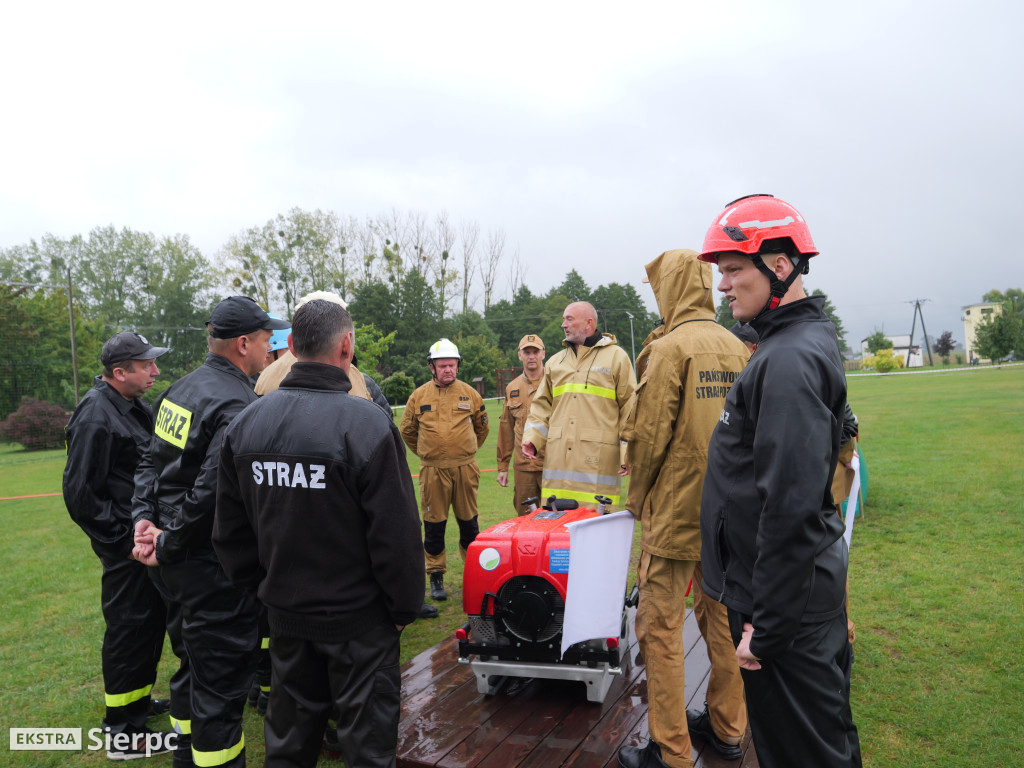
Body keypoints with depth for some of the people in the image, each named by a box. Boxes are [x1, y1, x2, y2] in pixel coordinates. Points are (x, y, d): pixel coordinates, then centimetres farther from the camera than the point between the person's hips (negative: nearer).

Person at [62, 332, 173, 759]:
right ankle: (124, 732, 15)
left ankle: (139, 699, 39)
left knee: (151, 620, 20)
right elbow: (80, 492, -21)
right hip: (126, 547, -9)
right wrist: (123, 540, -17)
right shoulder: (96, 416, -19)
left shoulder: (134, 407, 11)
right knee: (129, 628, 1)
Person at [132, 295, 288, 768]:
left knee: (192, 663, 26)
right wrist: (168, 546, -15)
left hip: (175, 567, 10)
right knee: (221, 679, 4)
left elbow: (151, 461, 10)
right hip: (212, 569, -10)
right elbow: (212, 493, -28)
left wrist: (143, 518, 3)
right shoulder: (238, 406, -24)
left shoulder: (182, 388, 7)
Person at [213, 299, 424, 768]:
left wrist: (261, 589, 17)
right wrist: (405, 608, -5)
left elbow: (229, 531, 6)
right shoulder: (366, 425, -21)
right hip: (357, 619, -5)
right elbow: (396, 535, -19)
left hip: (284, 613, 6)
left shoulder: (244, 424, -2)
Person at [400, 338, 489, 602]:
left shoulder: (470, 394, 5)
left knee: (469, 522, 8)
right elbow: (408, 431, 17)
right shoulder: (419, 396, 3)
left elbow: (482, 427, 20)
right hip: (433, 471, 0)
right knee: (434, 525, 4)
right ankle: (436, 576, 15)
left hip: (465, 469, 1)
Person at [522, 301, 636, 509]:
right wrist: (532, 438, 5)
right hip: (557, 459, 5)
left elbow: (630, 408, 1)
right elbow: (542, 406, 21)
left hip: (598, 462, -4)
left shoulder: (616, 357, 5)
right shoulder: (554, 362, 20)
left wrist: (627, 452, -7)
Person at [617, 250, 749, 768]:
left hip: (676, 511, -8)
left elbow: (649, 435, -16)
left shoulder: (671, 347, -14)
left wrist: (636, 497, -1)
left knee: (660, 627, 2)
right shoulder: (735, 348, 7)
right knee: (720, 616, 18)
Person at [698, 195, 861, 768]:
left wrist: (766, 625, -22)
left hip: (787, 597, -10)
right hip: (812, 582, 10)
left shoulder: (790, 359, -23)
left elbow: (792, 506, -28)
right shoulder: (808, 339, 11)